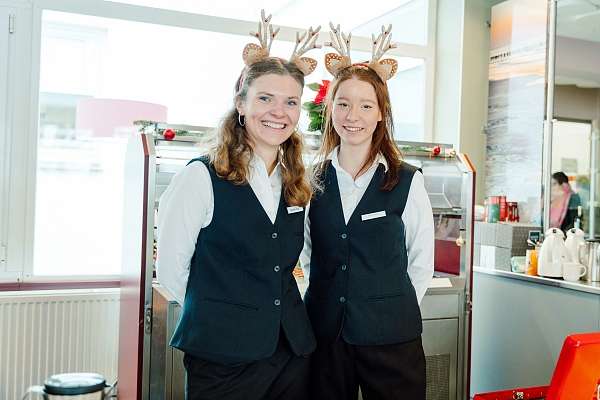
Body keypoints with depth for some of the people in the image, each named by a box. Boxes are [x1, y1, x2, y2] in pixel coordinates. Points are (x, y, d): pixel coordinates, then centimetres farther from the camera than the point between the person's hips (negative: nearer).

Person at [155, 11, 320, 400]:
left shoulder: (297, 184, 7)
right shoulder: (201, 177, -11)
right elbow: (171, 271, -7)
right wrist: (220, 313, 4)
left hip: (293, 351, 6)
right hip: (223, 357, -5)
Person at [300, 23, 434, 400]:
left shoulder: (407, 181, -6)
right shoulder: (313, 179, 3)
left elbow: (422, 262, 1)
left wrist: (391, 308, 0)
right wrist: (328, 297, 9)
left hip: (391, 337, -2)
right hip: (324, 332, 3)